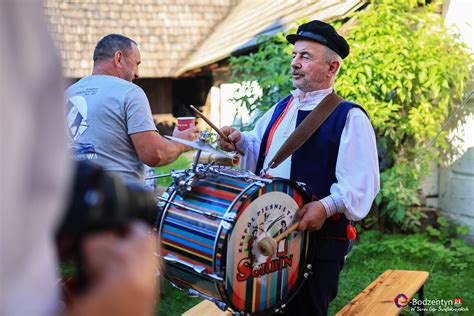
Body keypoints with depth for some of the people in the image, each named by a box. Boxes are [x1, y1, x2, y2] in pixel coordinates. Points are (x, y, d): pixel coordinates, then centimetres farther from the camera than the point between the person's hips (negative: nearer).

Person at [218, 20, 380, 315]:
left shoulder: (350, 117, -10)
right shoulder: (281, 109, 14)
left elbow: (362, 183, -17)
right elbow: (260, 149, 25)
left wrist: (327, 206, -30)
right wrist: (240, 140, 5)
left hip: (319, 236, -7)